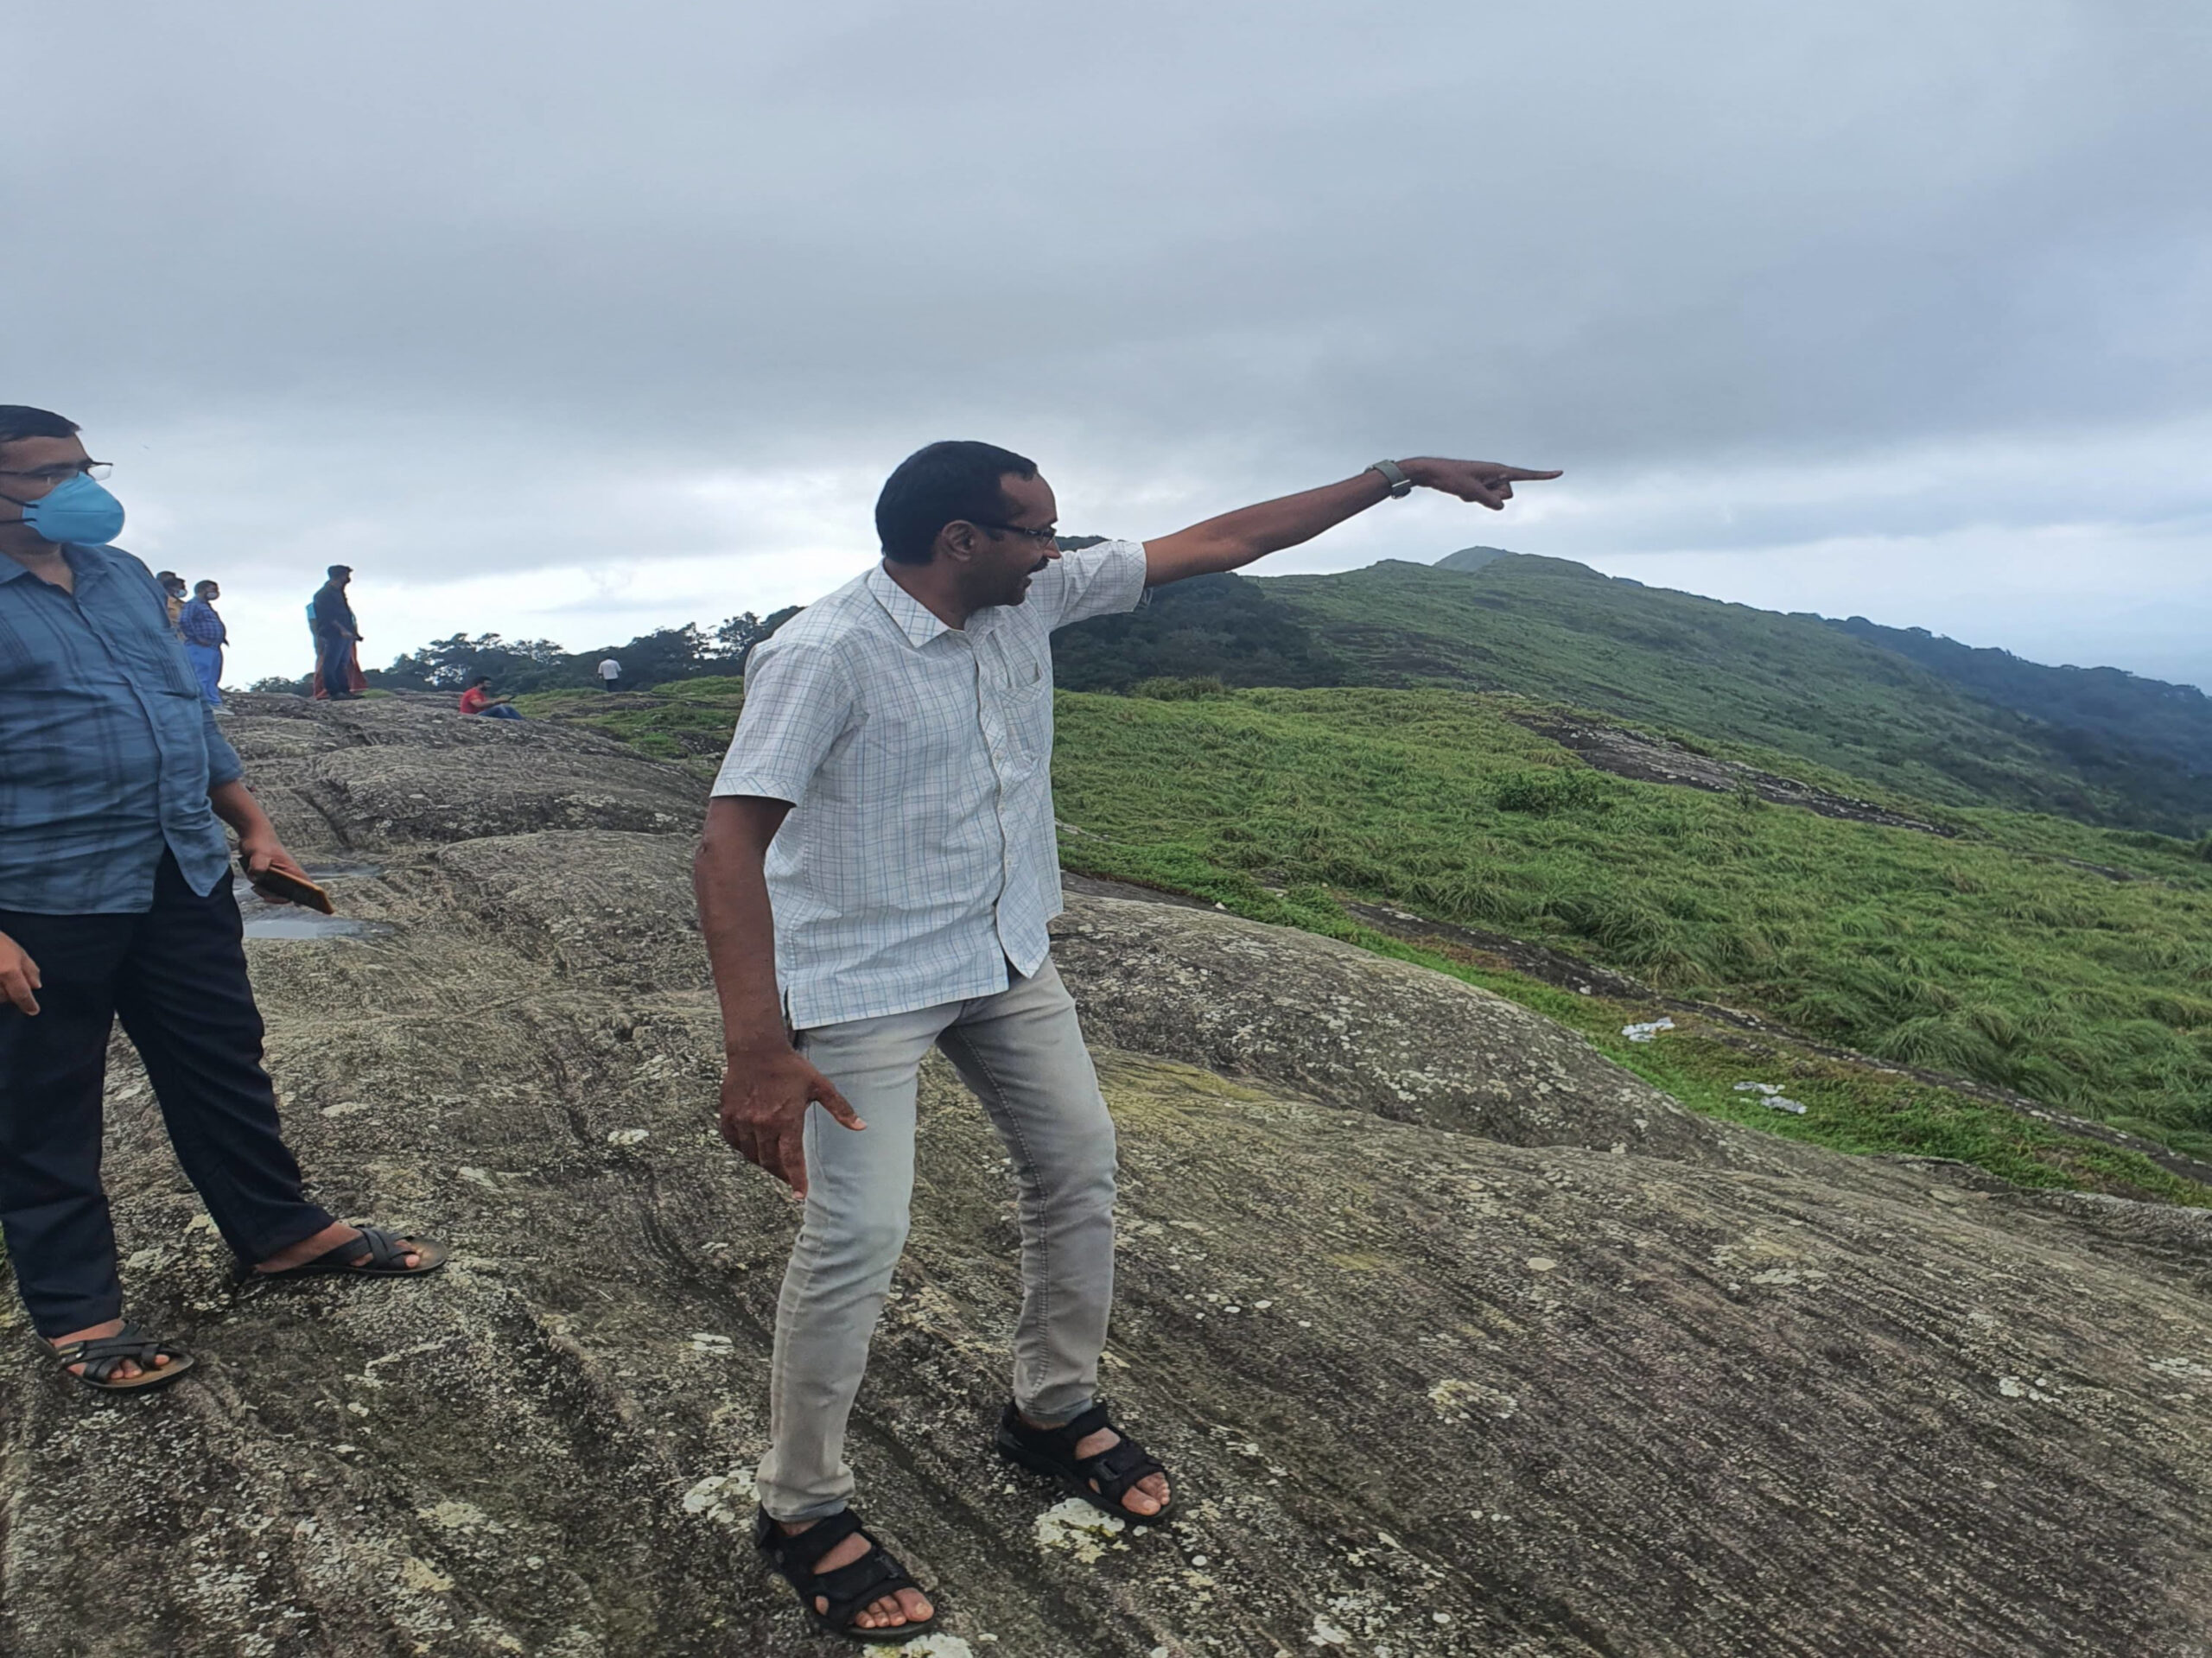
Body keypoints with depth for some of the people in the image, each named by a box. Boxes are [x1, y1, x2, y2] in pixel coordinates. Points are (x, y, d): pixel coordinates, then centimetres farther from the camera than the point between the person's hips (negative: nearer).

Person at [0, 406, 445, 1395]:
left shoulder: (123, 575, 11)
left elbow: (187, 708, 19)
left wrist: (251, 826, 16)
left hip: (183, 876, 7)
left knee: (224, 1067, 16)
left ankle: (280, 1233, 32)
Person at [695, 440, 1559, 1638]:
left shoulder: (1032, 598, -4)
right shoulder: (823, 655, -24)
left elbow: (1214, 544, 0)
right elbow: (730, 841, -28)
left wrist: (1399, 477, 2)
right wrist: (757, 1052, -38)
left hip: (1006, 958, 8)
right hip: (860, 987, -7)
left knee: (1078, 1165, 12)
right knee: (858, 1235, -8)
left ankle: (1053, 1412, 35)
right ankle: (800, 1510, 16)